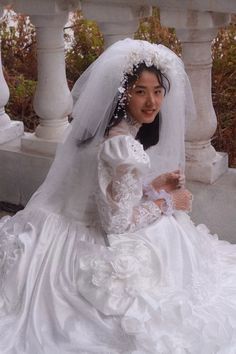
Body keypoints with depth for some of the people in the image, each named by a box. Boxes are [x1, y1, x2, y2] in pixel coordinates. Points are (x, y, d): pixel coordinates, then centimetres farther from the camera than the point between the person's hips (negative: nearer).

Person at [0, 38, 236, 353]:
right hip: (125, 254, -9)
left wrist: (152, 187, 1)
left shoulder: (122, 132, 0)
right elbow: (118, 221, -27)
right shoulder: (124, 146, -30)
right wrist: (167, 203, -15)